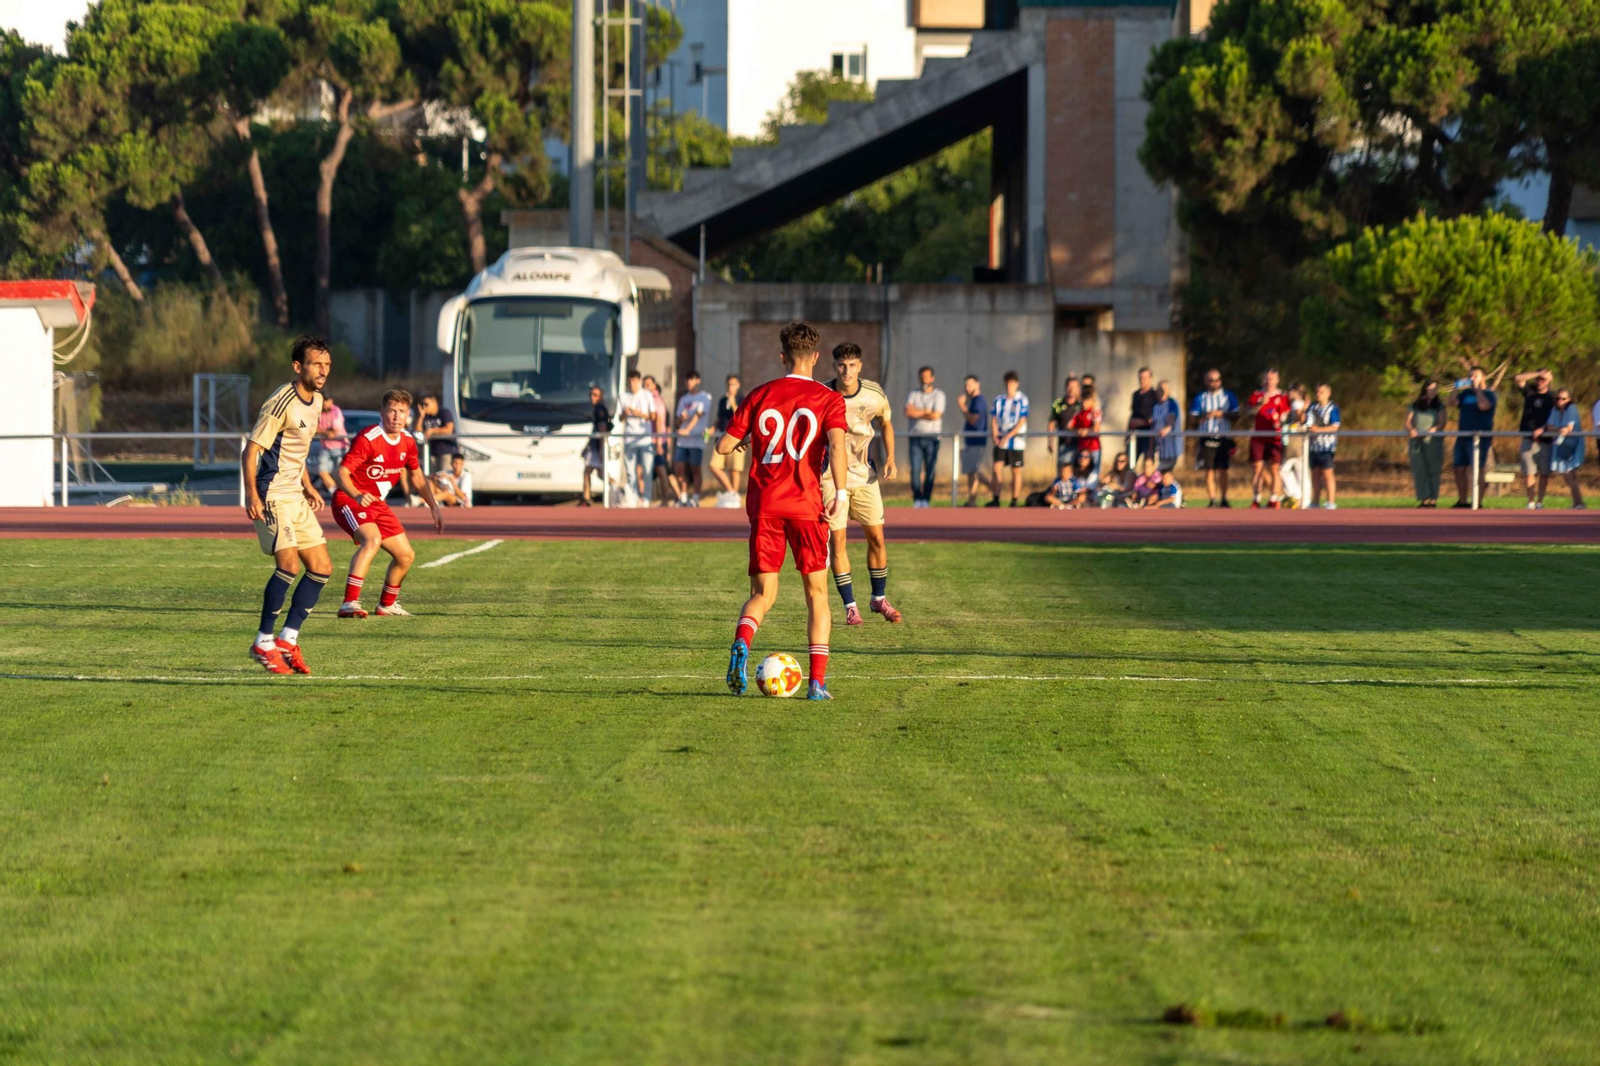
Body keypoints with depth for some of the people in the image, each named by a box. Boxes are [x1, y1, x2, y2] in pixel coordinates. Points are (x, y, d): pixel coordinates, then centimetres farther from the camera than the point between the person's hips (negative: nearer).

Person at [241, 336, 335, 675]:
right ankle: (263, 642, -9)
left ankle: (287, 640, 12)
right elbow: (251, 450, -17)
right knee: (289, 563, -21)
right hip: (272, 495, -9)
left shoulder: (316, 400, 12)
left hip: (295, 496, 9)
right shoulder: (282, 402, -16)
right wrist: (252, 495, -26)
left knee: (322, 567, 5)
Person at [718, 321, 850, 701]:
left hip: (764, 503, 2)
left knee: (762, 593, 8)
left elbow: (723, 446, 9)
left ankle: (742, 642, -25)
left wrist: (745, 439, 30)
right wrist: (840, 493, -18)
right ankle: (818, 680, 0)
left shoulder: (759, 395, 9)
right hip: (806, 505, -2)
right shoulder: (828, 399, 2)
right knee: (816, 592, 9)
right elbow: (836, 445, -16)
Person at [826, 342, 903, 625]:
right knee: (837, 541, -7)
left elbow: (886, 423, 11)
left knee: (876, 538, 5)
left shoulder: (874, 394, -8)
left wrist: (890, 458, -1)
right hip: (831, 476, -2)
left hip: (865, 475, 2)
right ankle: (850, 606, 3)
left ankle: (879, 599, 23)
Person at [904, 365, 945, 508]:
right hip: (916, 437, 2)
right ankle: (917, 499, -4)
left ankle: (926, 499, 0)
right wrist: (926, 412, -6)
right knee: (915, 469, -7)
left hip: (932, 437, -2)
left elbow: (936, 415, -9)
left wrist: (917, 413, -2)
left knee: (930, 470, -5)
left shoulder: (938, 395, 5)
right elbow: (908, 412, -2)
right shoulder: (913, 394, 13)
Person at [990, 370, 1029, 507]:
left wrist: (1007, 437, -14)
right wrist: (995, 436, -8)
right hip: (1000, 442, 3)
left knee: (1016, 471, 2)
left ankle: (1015, 501, 7)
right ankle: (996, 499, -4)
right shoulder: (999, 399, 7)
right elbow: (994, 419, 8)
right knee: (997, 468, -7)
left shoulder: (1022, 400, -4)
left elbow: (1022, 422, -8)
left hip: (1016, 441, -3)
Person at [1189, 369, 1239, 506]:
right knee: (1209, 470, -3)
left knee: (1223, 470, -1)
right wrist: (1205, 415, -17)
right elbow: (1193, 416, 1)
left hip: (1223, 438, 0)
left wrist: (1221, 414, -12)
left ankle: (1224, 499, 7)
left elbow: (1235, 414, 3)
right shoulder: (1201, 398, 8)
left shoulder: (1228, 396, 9)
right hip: (1207, 437, 0)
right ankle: (1211, 500, 0)